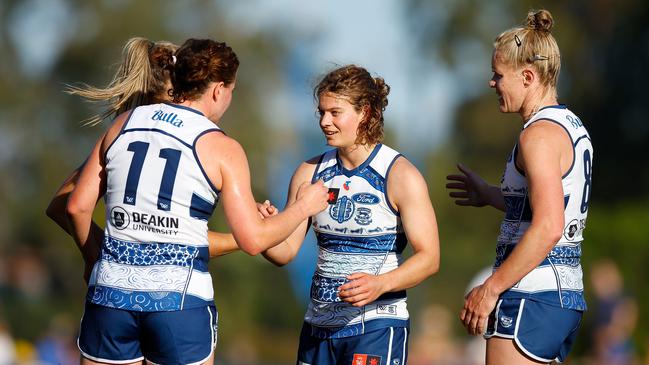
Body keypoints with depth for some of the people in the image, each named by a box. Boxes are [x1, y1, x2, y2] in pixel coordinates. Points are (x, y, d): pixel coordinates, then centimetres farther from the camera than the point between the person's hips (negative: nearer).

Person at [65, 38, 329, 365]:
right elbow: (253, 240, -7)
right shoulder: (221, 149, -3)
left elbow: (77, 206, 10)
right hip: (180, 297, -3)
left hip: (112, 289, 3)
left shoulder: (124, 124, 9)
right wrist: (303, 207, 9)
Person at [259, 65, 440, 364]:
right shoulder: (311, 173, 8)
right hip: (319, 325, 5)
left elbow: (429, 257, -10)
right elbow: (285, 252, 7)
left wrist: (381, 283, -27)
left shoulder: (400, 176, -6)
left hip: (377, 326, -5)